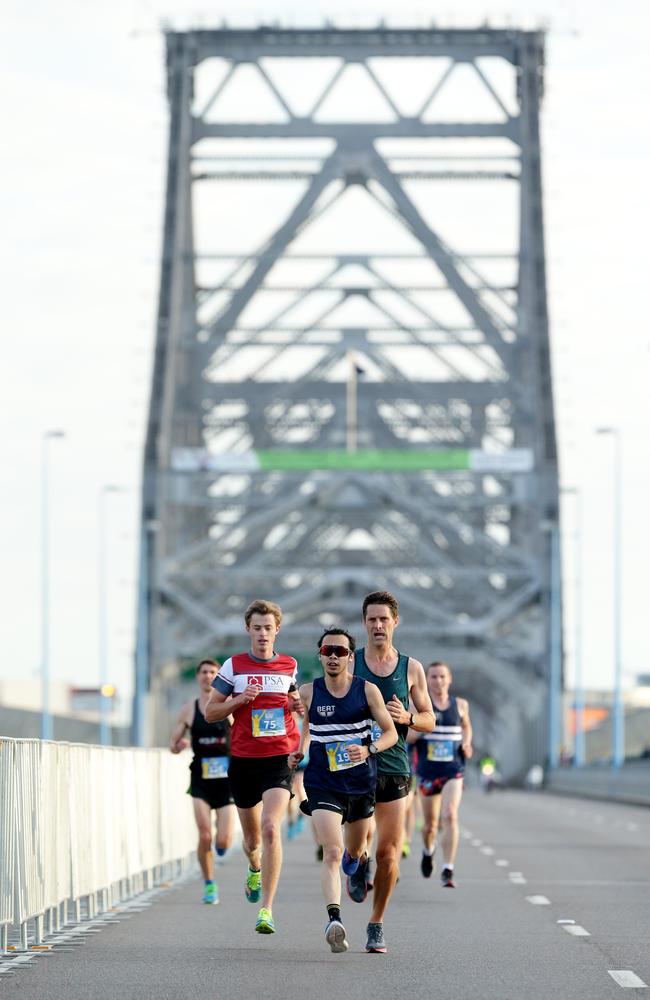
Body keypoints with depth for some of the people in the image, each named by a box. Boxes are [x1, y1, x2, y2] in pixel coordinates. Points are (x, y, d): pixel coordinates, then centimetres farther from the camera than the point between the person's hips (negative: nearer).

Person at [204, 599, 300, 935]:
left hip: (279, 759, -1)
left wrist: (299, 705, 1)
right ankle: (255, 869, 51)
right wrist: (239, 700, -12)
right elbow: (210, 712, 4)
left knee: (271, 828, -20)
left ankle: (266, 909, -19)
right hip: (243, 759, 1)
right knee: (252, 837, 13)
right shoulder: (234, 666, 2)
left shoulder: (289, 666, 7)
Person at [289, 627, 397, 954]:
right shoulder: (309, 692, -1)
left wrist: (369, 749, -20)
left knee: (354, 851, 21)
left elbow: (391, 733, -2)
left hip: (360, 782, 2)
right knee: (332, 853, -19)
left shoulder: (367, 690, -5)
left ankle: (352, 857, 60)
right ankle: (334, 920, -30)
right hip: (322, 783, -1)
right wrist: (298, 752, 6)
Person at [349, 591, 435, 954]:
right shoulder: (349, 663, 3)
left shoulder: (411, 668, 7)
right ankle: (360, 865, 23)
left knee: (389, 852, -1)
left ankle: (377, 924, 13)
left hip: (394, 766, 1)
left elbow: (429, 719, 12)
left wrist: (407, 718, -9)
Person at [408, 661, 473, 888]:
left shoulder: (460, 705, 5)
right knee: (430, 824, 11)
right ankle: (428, 851, 47)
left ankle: (448, 871, -19)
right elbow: (406, 737, -4)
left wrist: (466, 744, 6)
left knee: (450, 816, -20)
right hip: (428, 771, 0)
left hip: (453, 770, 0)